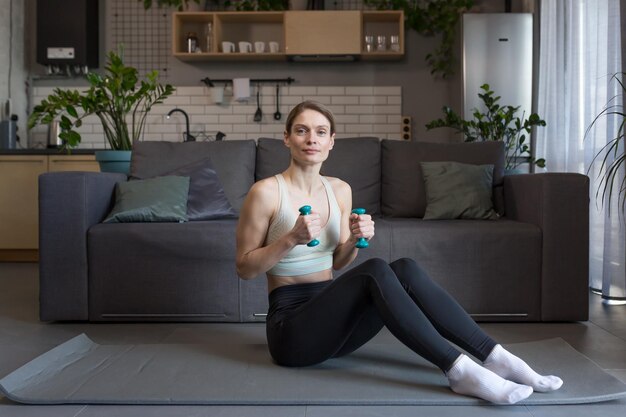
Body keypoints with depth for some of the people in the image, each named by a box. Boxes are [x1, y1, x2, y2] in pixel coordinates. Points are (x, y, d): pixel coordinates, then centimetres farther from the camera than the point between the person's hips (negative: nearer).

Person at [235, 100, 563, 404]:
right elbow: (244, 268, -7)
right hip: (291, 326, -6)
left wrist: (354, 240, -6)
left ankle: (496, 358, -22)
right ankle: (460, 371, -34)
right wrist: (292, 238, -22)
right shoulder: (266, 192, -10)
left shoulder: (340, 190, 9)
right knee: (375, 271, -30)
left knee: (405, 270, -20)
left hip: (331, 318, 6)